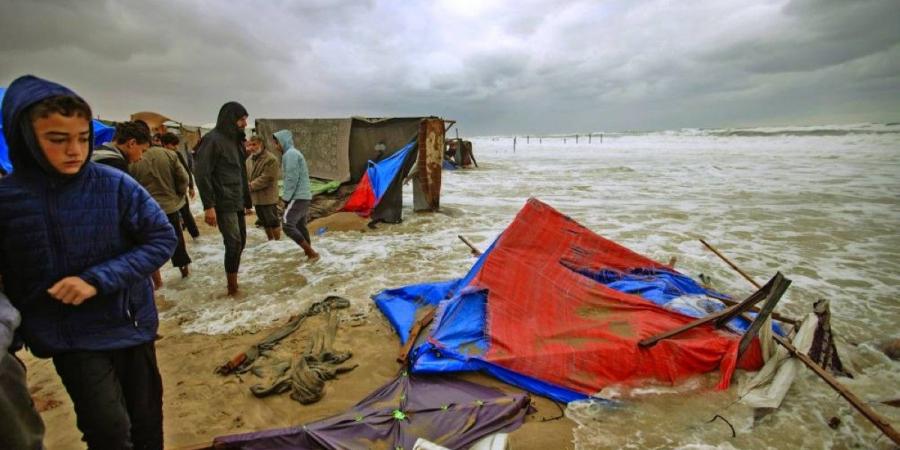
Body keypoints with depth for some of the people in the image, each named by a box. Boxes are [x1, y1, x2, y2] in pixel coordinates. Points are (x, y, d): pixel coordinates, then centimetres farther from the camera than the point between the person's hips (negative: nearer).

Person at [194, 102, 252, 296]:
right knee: (233, 244, -8)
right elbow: (202, 174, -16)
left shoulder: (235, 140, 13)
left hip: (237, 201, 9)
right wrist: (209, 206, -19)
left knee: (240, 242, 12)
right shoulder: (212, 140, -13)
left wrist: (246, 198, 15)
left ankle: (234, 281, 24)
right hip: (223, 203, -9)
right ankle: (232, 288, 2)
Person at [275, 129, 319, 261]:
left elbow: (292, 178, -19)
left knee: (288, 226, -14)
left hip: (298, 197, -10)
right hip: (304, 196, 10)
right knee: (300, 226, 17)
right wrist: (286, 196, 17)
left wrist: (286, 197, -12)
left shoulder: (290, 154, -12)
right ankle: (309, 251, 24)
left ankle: (311, 252, -14)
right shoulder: (295, 153, 19)